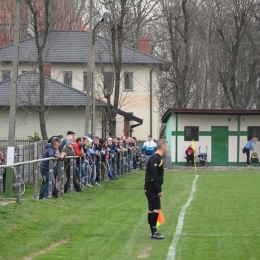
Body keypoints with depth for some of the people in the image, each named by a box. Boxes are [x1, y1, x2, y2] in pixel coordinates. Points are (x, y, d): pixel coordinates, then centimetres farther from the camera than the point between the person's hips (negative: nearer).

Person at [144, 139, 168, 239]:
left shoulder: (158, 158, 14)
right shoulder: (154, 158, -17)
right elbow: (154, 175, -22)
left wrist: (159, 189, 15)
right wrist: (159, 190, -20)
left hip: (153, 188, 10)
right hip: (151, 188, -10)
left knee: (152, 209, 11)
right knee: (156, 209, -10)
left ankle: (153, 232, 14)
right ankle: (154, 232, -7)